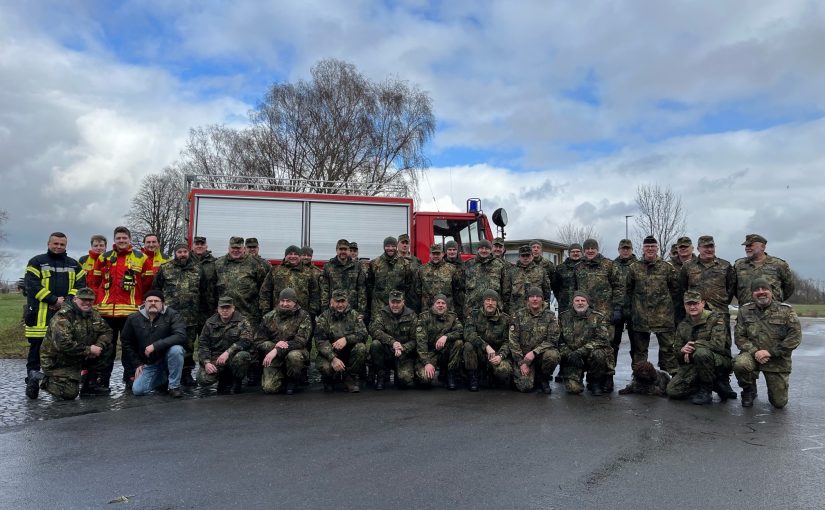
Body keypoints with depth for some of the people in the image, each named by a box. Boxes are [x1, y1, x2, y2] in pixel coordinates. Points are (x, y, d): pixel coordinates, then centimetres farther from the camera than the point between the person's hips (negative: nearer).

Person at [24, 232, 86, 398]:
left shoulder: (74, 264, 15)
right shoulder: (36, 262, 4)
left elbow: (80, 284, 8)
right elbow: (32, 285, -6)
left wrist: (68, 301, -9)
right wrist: (54, 300, -13)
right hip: (40, 312, -3)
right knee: (37, 344, -3)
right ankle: (32, 375, 3)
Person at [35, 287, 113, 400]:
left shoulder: (93, 314, 4)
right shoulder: (63, 316, -21)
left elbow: (107, 331, 3)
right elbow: (63, 344, -31)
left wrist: (99, 346, -18)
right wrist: (88, 350, -26)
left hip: (81, 357, 8)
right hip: (58, 361, -7)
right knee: (69, 394, -19)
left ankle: (90, 386, 1)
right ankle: (43, 379, 9)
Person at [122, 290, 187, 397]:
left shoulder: (172, 315, -14)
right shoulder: (133, 319, -3)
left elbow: (181, 336, -29)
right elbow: (127, 343, 9)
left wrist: (155, 346, -32)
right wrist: (137, 364, 3)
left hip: (167, 358, -3)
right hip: (149, 364, 3)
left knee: (176, 349, -35)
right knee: (137, 390, -13)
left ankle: (174, 386, -16)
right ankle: (163, 377, 18)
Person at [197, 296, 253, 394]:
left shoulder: (242, 322, -2)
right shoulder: (210, 323, 8)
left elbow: (246, 341, -15)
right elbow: (202, 344, 7)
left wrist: (228, 352, -27)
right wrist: (206, 362, -9)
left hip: (233, 357, -2)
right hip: (215, 359, 2)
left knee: (242, 356, -36)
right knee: (203, 379, -23)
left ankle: (237, 382, -5)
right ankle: (224, 379, 13)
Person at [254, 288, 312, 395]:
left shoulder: (303, 316, -6)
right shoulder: (269, 317, 4)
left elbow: (301, 341, -16)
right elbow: (258, 342, 4)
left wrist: (277, 351, -26)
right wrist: (275, 346, -18)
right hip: (274, 359, 2)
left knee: (294, 356, -37)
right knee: (269, 388, -18)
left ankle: (293, 380, -5)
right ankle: (283, 378, 18)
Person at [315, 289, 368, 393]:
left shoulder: (353, 315, 2)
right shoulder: (324, 317, -3)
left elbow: (363, 333, -10)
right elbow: (320, 341, -13)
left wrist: (346, 339, -29)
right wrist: (333, 358, -28)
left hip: (350, 352, 2)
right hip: (330, 353, -2)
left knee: (361, 348, -28)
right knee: (324, 366, -33)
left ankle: (350, 379, -7)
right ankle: (329, 380, 6)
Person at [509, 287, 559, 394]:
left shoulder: (550, 316, -2)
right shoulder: (519, 315, -2)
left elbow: (552, 340, -8)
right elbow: (513, 340, -5)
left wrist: (534, 352, -21)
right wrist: (521, 362, -12)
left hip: (542, 353, 1)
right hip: (523, 355, 0)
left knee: (552, 356, -34)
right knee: (525, 387, -20)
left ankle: (543, 378, -2)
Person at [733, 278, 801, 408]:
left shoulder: (786, 311, -4)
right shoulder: (744, 311, 1)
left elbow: (795, 337, -10)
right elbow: (739, 336, -1)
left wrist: (771, 352, -17)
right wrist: (754, 351, -19)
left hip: (778, 361, 0)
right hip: (752, 354, 0)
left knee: (779, 403, 0)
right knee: (740, 364, -36)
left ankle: (777, 385, 39)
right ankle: (749, 391, -2)